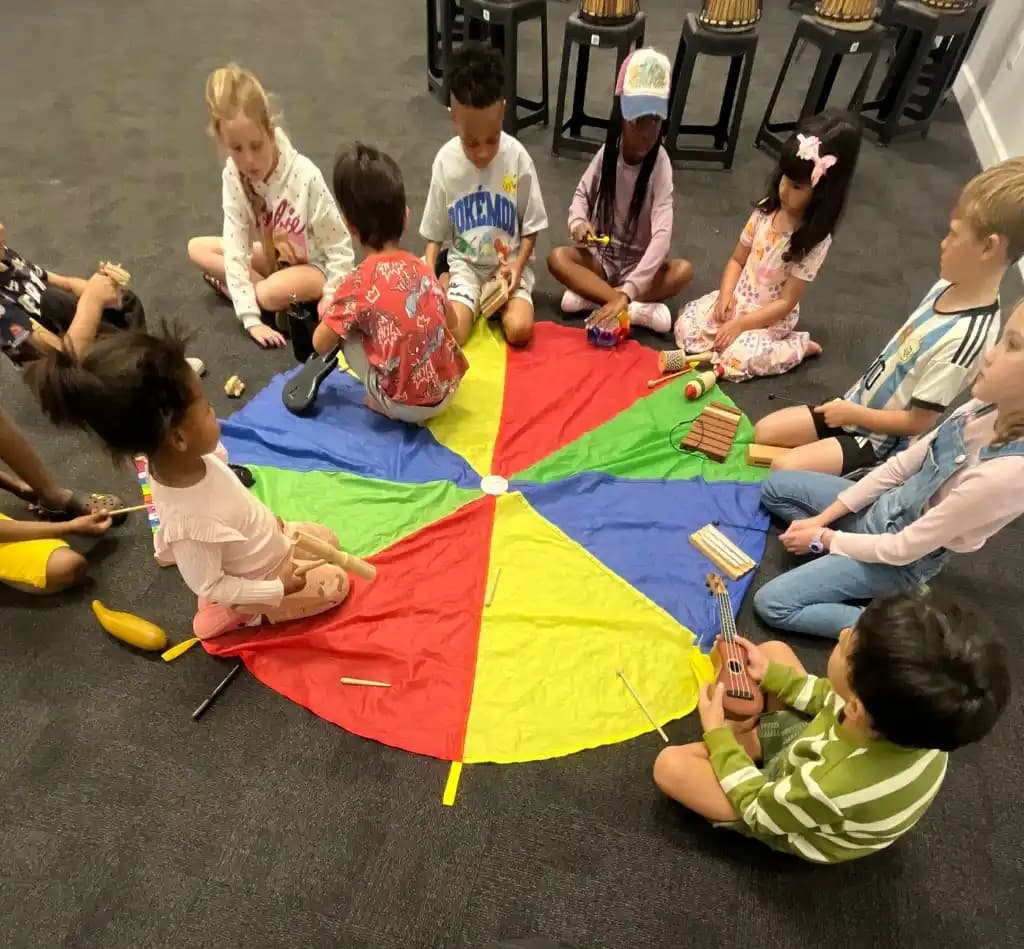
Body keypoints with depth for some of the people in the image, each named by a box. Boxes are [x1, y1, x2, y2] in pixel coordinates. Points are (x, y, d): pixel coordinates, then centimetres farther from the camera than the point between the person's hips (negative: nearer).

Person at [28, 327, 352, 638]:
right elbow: (210, 587, -27)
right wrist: (280, 589, -22)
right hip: (260, 582, -7)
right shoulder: (189, 522, -42)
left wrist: (269, 523, 6)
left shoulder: (189, 458, -22)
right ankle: (246, 616, 10)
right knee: (336, 583, 6)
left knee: (329, 540, 20)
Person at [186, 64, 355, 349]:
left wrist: (332, 297, -25)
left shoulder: (305, 176, -29)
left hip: (314, 265, -6)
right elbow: (236, 248, -19)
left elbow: (340, 246, -20)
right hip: (276, 256, 6)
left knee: (272, 293, -35)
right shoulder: (233, 175, -16)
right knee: (197, 248, -3)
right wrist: (251, 319, -26)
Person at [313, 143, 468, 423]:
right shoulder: (422, 267, 4)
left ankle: (380, 402, 8)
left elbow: (321, 344, 0)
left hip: (405, 405, -5)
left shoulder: (358, 282, -11)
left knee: (347, 333, 8)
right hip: (448, 390, 6)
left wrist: (330, 311, 20)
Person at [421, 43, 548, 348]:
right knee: (449, 336, -22)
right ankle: (478, 301, 8)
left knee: (519, 330, -25)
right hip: (465, 264, 1)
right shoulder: (445, 162, -8)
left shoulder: (517, 157, -11)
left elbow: (531, 225, -1)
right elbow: (434, 233, 2)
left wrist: (518, 264, -18)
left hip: (509, 262, 0)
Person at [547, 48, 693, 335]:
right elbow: (582, 194, 7)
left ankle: (590, 296, -29)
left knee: (683, 271, -30)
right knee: (557, 258, -27)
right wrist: (578, 223, -20)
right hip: (601, 255, 3)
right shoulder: (608, 152, -7)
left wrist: (626, 293, -40)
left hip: (639, 262, -2)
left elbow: (662, 235, -28)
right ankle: (639, 310, -31)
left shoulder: (660, 164, -17)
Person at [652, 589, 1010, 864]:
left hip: (785, 811, -5)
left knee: (669, 765, -13)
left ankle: (751, 744, 10)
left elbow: (759, 810, -24)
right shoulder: (921, 718, -31)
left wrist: (717, 735, -13)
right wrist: (770, 674, -2)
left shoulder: (832, 790, -48)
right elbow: (834, 700, -7)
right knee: (773, 649, 4)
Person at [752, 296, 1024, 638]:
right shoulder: (986, 408, -13)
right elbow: (901, 466, -2)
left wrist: (822, 539, -11)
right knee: (775, 487, 9)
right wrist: (823, 519, -3)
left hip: (904, 560, -7)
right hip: (883, 508, 7)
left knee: (771, 604, -13)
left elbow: (903, 550, -25)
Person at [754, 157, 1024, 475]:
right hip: (857, 403, 8)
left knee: (783, 470, -21)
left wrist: (853, 413, -12)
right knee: (764, 432, 3)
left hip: (877, 440, -8)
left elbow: (917, 422, -22)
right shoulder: (948, 286, -3)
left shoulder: (966, 337, -29)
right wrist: (855, 399, 11)